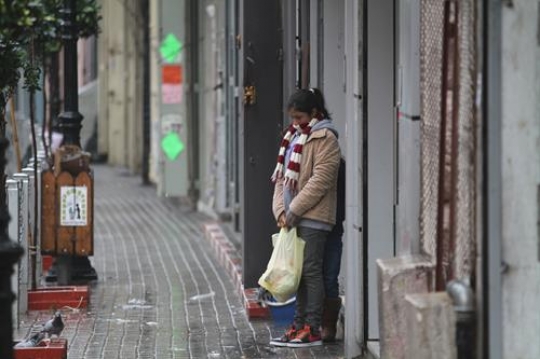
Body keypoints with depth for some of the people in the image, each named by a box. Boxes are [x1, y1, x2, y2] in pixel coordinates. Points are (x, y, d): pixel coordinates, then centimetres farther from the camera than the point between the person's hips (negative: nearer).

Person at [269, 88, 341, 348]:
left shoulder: (324, 139, -8)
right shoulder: (294, 137, 18)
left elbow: (319, 181, -17)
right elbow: (282, 176, 15)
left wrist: (294, 210, -16)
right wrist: (280, 209, 1)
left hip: (313, 217, -8)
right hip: (293, 217, 8)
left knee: (310, 270, -7)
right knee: (297, 270, 10)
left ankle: (312, 329, -4)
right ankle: (300, 324, 16)